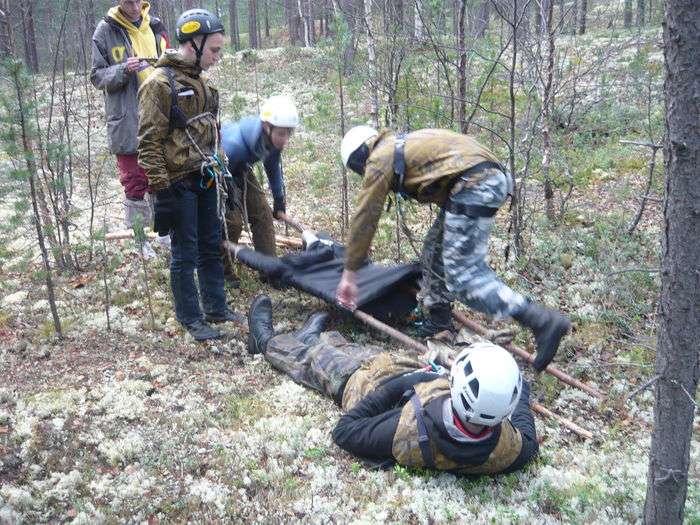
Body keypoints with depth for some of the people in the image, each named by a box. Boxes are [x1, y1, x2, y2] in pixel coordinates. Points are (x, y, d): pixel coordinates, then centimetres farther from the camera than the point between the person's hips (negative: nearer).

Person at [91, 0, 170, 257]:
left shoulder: (155, 26, 8)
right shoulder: (105, 31, -3)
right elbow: (97, 76, -2)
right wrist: (123, 70, -19)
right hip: (128, 122, -4)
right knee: (135, 182, 2)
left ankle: (165, 232, 27)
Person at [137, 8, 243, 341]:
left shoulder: (201, 82, 12)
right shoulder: (160, 84, -14)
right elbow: (149, 143, -15)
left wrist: (220, 169, 20)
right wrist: (160, 187, -17)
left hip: (206, 180, 8)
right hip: (179, 184, -8)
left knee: (211, 247, 15)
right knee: (185, 254, 3)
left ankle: (216, 309, 27)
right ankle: (190, 318, 15)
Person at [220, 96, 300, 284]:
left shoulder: (273, 139, -22)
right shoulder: (234, 144, -44)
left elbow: (273, 167, 1)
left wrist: (279, 199, 10)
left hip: (240, 170, 7)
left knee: (262, 213, 2)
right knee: (232, 220, -15)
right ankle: (222, 272, 4)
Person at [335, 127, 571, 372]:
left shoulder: (379, 159, 4)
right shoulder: (403, 145, 30)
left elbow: (364, 218, 4)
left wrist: (349, 274, 11)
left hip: (474, 185, -10)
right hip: (492, 176, 10)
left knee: (463, 274, -9)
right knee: (436, 248, 21)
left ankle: (544, 322, -15)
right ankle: (439, 325, 31)